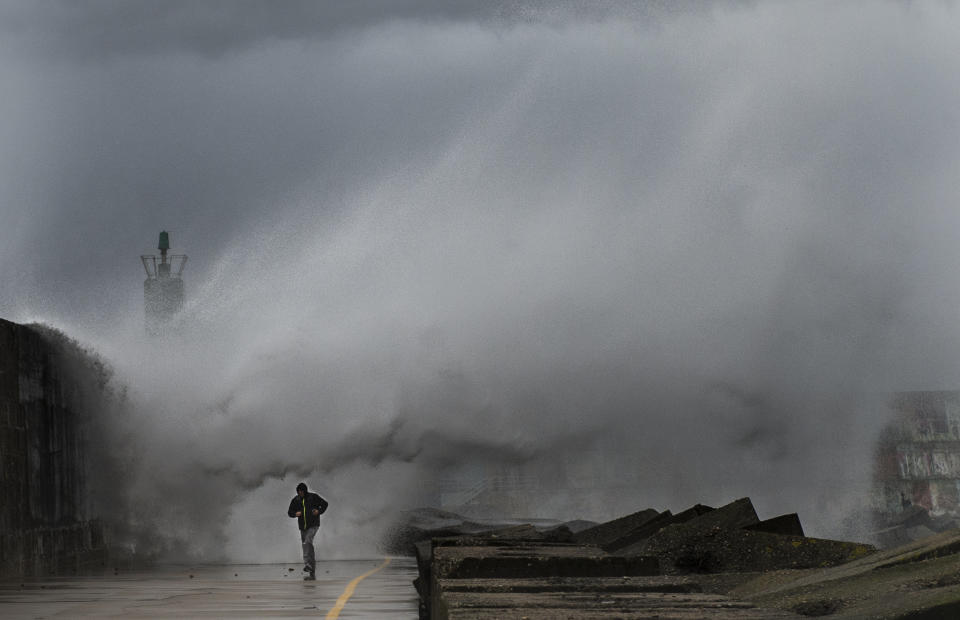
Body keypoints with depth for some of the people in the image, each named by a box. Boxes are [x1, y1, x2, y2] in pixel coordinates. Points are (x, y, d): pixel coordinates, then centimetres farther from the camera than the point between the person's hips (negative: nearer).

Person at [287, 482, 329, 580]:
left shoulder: (313, 497, -2)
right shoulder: (295, 500, 7)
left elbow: (325, 504, 8)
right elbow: (290, 512, 12)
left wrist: (319, 511, -9)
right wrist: (295, 513, -10)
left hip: (313, 525, -5)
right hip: (303, 527, 5)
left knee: (308, 541, -29)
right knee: (307, 546, 6)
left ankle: (307, 563, -37)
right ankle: (312, 574, 10)